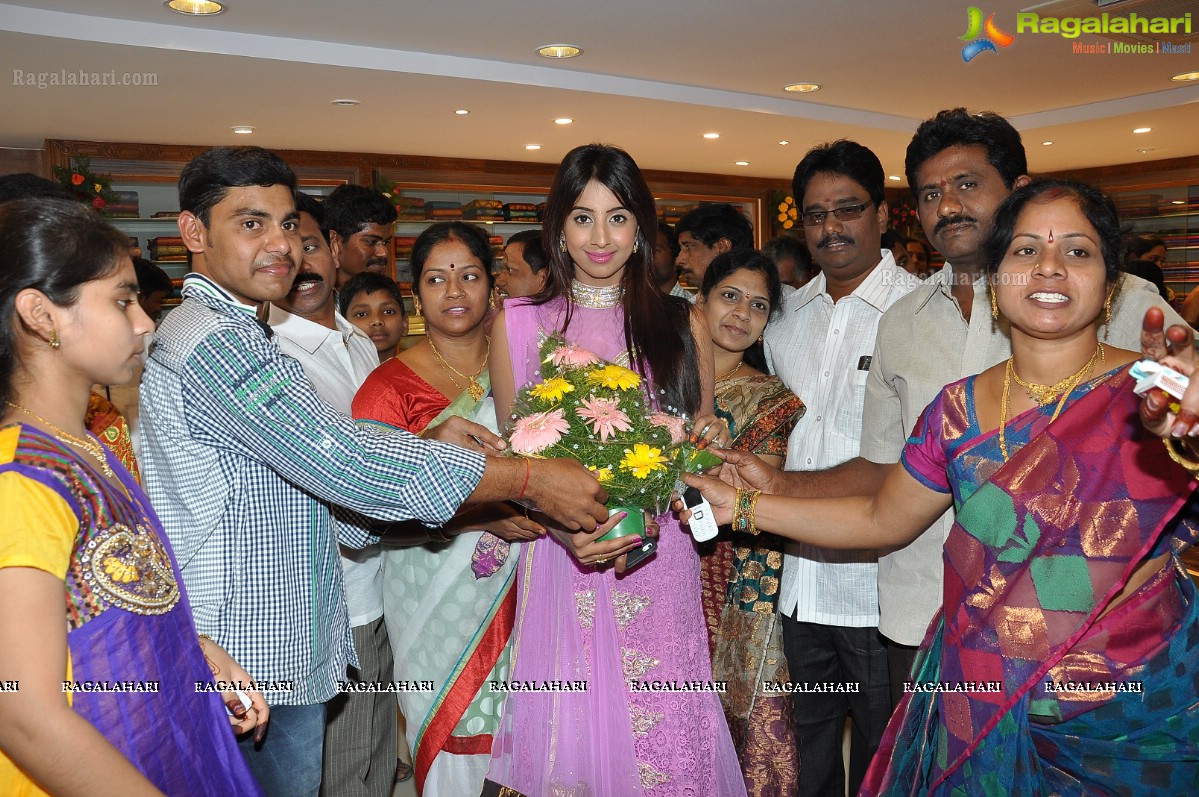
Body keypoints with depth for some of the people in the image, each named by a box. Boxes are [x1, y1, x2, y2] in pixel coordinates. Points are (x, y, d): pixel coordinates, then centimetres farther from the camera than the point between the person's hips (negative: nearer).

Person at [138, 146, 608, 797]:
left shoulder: (240, 335, 16)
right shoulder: (210, 339, -18)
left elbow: (310, 463, 11)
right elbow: (340, 460, -26)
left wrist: (425, 445, -4)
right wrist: (532, 480, -22)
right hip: (252, 666, -9)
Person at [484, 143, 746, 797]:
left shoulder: (681, 325, 6)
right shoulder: (518, 324, 4)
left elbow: (703, 444, 14)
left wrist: (710, 444, -10)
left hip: (660, 565, 1)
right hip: (561, 563, 0)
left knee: (665, 742, 6)